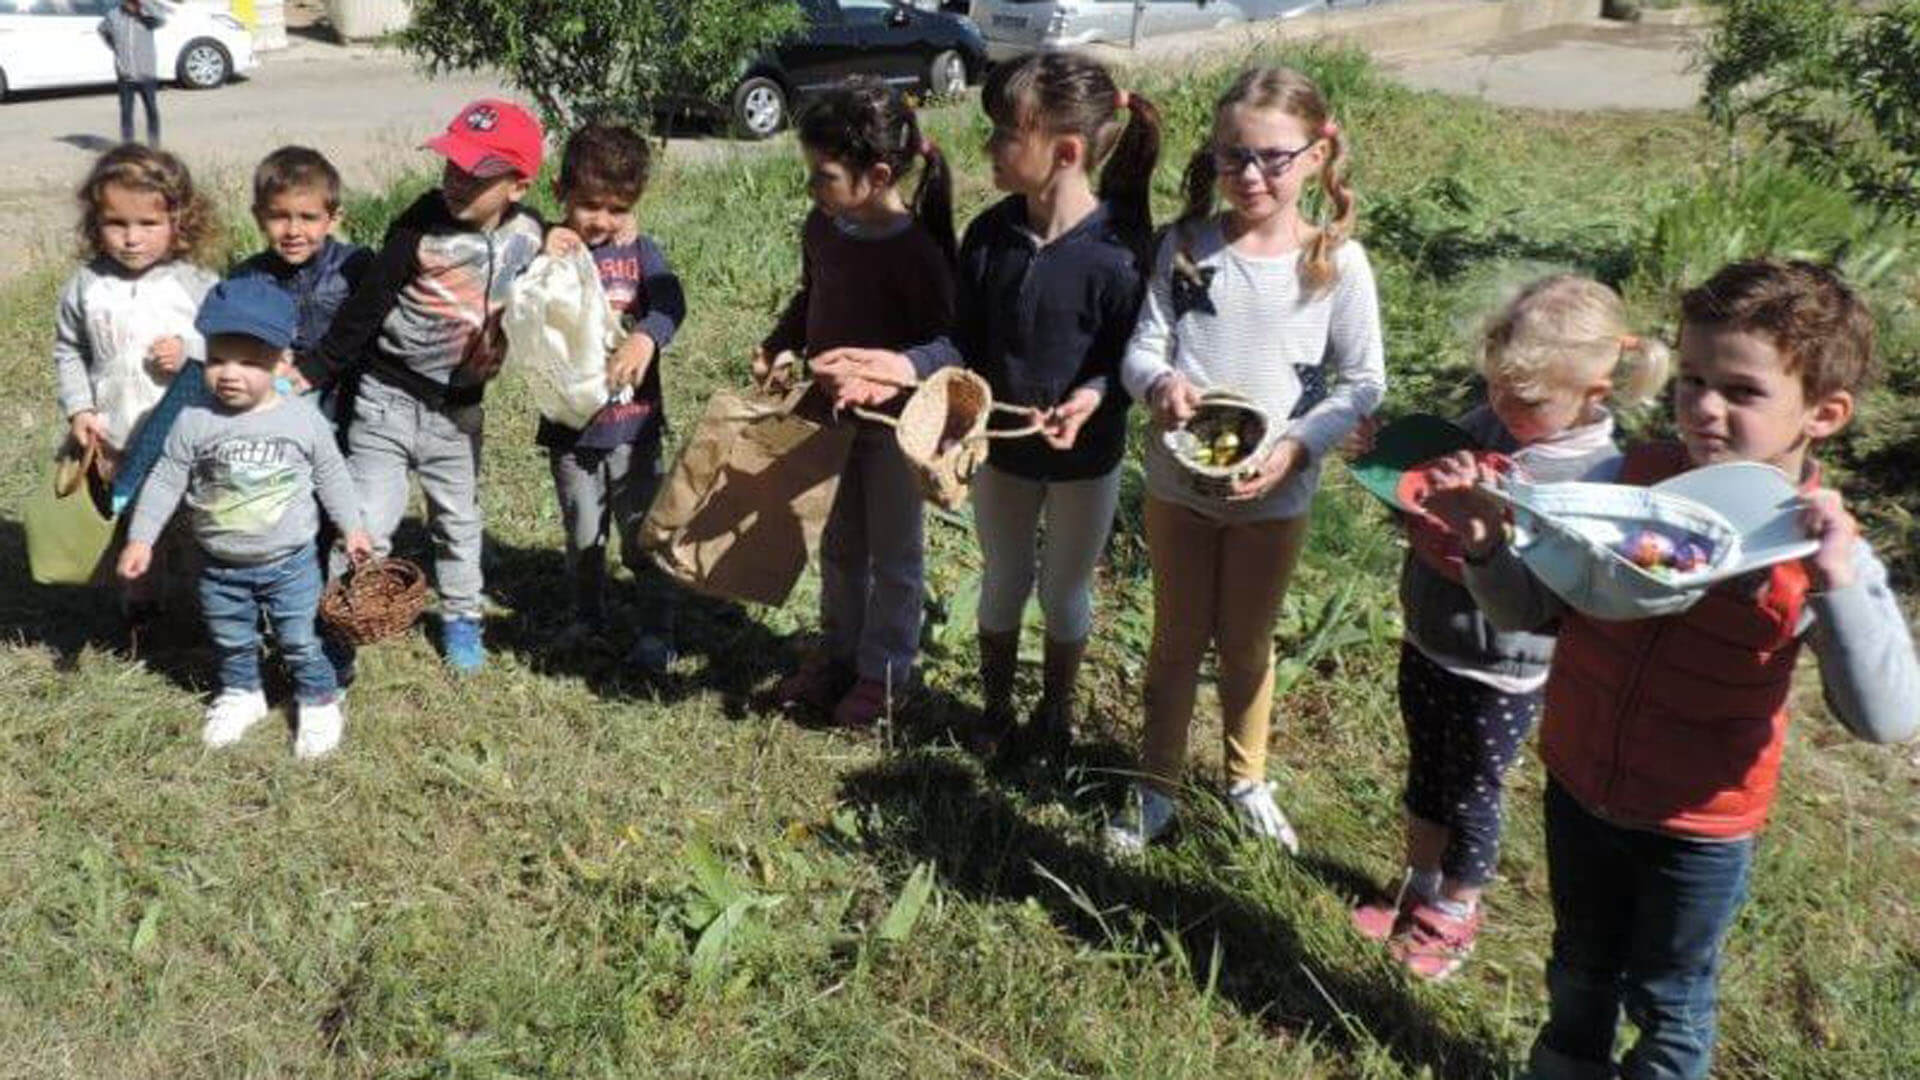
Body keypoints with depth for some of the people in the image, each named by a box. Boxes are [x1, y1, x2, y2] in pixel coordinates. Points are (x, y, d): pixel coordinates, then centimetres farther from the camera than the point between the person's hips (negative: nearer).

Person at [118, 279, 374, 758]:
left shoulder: (304, 420, -12)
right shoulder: (194, 421, -12)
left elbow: (331, 476, 2)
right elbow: (166, 481, -4)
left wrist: (352, 527, 8)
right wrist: (141, 537, -6)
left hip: (290, 562, -2)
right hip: (221, 567, 2)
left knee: (300, 642, 8)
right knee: (231, 642, 20)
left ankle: (318, 701, 29)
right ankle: (240, 693, 43)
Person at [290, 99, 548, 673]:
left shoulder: (528, 233, -7)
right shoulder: (421, 224, -18)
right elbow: (364, 307, -14)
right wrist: (312, 372, -13)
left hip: (459, 409, 4)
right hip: (389, 398, -3)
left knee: (459, 521, 20)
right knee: (367, 524, -3)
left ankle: (461, 617, 40)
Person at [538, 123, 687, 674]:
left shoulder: (639, 250, -1)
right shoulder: (550, 251, -3)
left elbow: (671, 302, -19)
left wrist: (645, 338, -39)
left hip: (632, 421, -1)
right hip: (569, 422, 1)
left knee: (643, 533, 5)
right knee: (582, 534, 16)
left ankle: (657, 630, 18)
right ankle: (588, 617, 36)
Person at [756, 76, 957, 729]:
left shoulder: (916, 250, -24)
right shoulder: (822, 228, -4)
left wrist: (879, 378, -33)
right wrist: (778, 346, -2)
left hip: (893, 424, -7)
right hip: (831, 414, 7)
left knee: (892, 555, 12)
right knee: (839, 547, 21)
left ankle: (884, 673, 27)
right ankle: (839, 654, 38)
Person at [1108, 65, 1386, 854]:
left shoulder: (1336, 262, -11)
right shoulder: (1186, 245, -8)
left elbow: (1363, 381, -8)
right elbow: (1142, 348, -5)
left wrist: (1296, 446, -22)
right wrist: (1161, 383, -28)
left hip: (1274, 493, -1)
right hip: (1177, 482, 1)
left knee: (1247, 643, 18)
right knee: (1177, 640, 16)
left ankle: (1247, 779, 40)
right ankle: (1156, 788, 32)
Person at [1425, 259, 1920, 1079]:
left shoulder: (1820, 548, -21)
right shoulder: (1628, 478, -13)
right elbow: (1526, 610, -4)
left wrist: (1837, 583, -42)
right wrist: (1484, 542, -23)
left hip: (1697, 827, -3)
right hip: (1579, 786, 3)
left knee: (1668, 999, 21)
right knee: (1581, 970, 28)